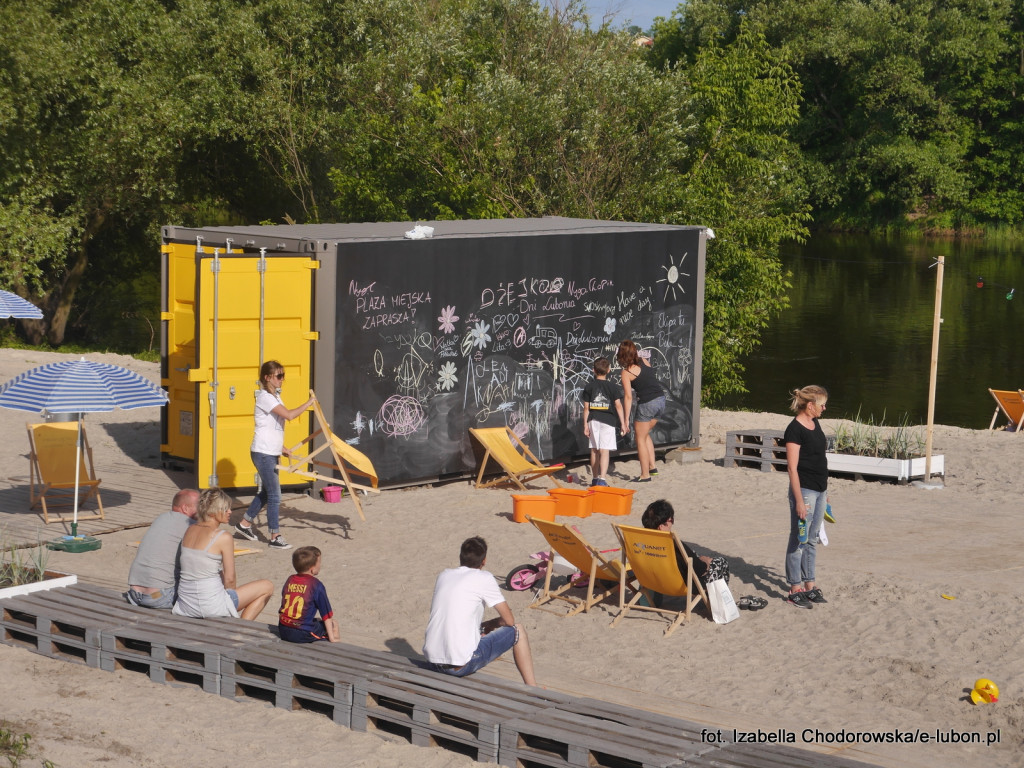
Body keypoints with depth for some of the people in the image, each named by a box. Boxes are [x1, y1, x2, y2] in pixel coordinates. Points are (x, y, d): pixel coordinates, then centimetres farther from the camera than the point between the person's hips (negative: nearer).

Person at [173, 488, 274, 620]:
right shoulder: (224, 538, -14)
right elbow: (229, 578, -10)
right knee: (267, 587, 10)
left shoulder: (190, 531, 6)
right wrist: (230, 593, 11)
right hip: (211, 606, -7)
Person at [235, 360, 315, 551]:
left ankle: (244, 524, 31)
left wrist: (281, 447, 22)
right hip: (263, 453, -10)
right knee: (274, 495, -6)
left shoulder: (275, 396, 12)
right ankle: (275, 536, -1)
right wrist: (308, 403, -20)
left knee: (266, 492, 19)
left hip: (272, 453, 10)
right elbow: (289, 415, -30)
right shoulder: (265, 397, -18)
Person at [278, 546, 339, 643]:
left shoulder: (290, 580, 9)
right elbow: (326, 614, -5)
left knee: (317, 621, 30)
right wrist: (331, 637, 0)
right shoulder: (316, 585, -10)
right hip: (303, 635, -6)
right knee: (333, 623, 13)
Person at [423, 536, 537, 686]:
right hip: (461, 666, -7)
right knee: (518, 631, 12)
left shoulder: (444, 575, 13)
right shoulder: (484, 579, -4)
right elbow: (509, 620, 0)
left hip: (432, 660, 7)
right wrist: (490, 625, 22)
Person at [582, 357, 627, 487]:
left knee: (594, 450, 14)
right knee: (604, 450, -8)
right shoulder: (611, 386, -3)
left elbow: (586, 408, 3)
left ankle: (595, 478, 24)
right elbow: (618, 405, -5)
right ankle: (602, 478, -21)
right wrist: (623, 423, 0)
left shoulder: (589, 386, 3)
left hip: (593, 421, 3)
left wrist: (585, 425, 8)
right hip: (607, 421, -3)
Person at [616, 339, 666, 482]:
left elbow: (628, 397, -13)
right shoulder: (644, 361, 5)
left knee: (640, 439, 8)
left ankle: (645, 475, 9)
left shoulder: (626, 372, -11)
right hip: (661, 400, 7)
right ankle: (652, 466, 21)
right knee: (645, 434, 25)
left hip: (647, 404, -7)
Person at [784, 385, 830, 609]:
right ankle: (795, 590, 6)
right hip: (805, 490, -9)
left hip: (820, 490, 9)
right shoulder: (795, 429, -16)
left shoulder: (815, 424, 10)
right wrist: (799, 501, -20)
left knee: (811, 540, 14)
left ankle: (809, 586, 22)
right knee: (798, 541, 0)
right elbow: (792, 468, -18)